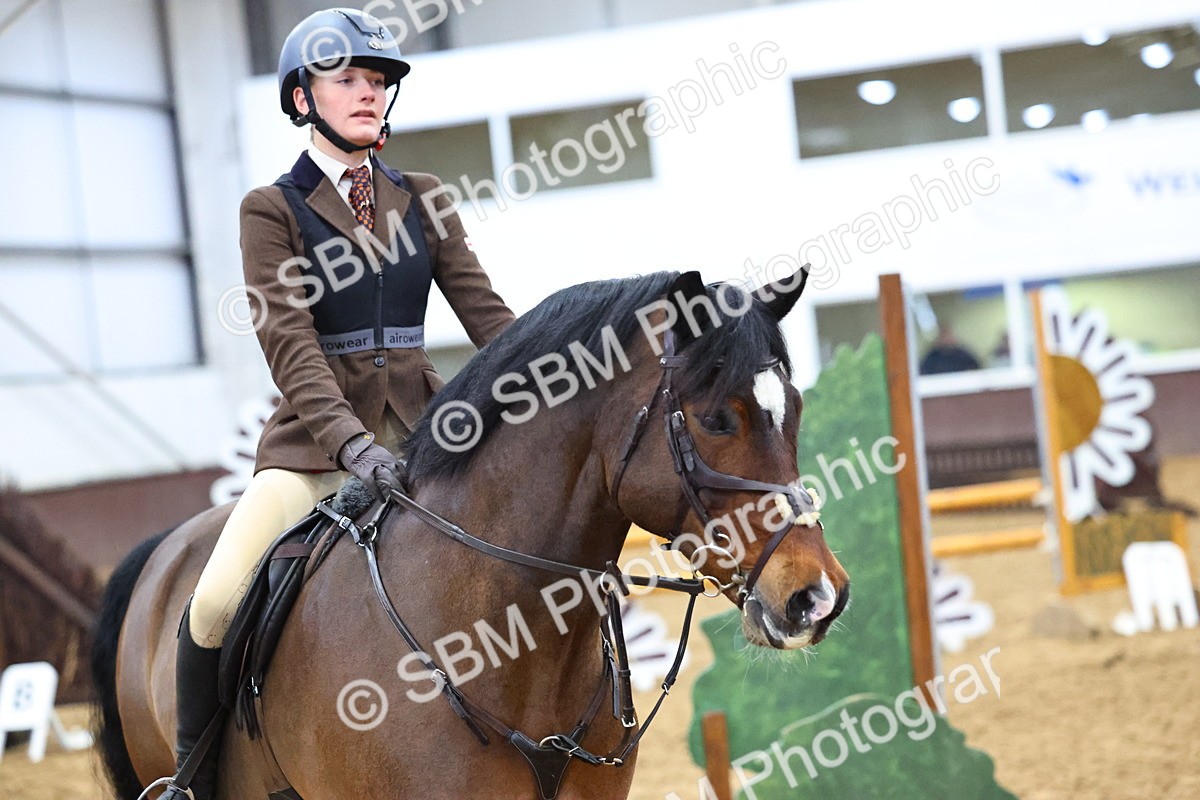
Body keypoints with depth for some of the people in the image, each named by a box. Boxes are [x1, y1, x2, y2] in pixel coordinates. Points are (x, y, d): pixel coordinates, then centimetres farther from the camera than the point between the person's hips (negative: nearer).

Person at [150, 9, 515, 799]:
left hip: (419, 431, 4)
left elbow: (485, 312, 5)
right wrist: (349, 440, -29)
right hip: (314, 441, -4)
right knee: (217, 605, -22)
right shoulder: (273, 210, 0)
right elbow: (289, 341, -13)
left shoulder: (421, 200, 12)